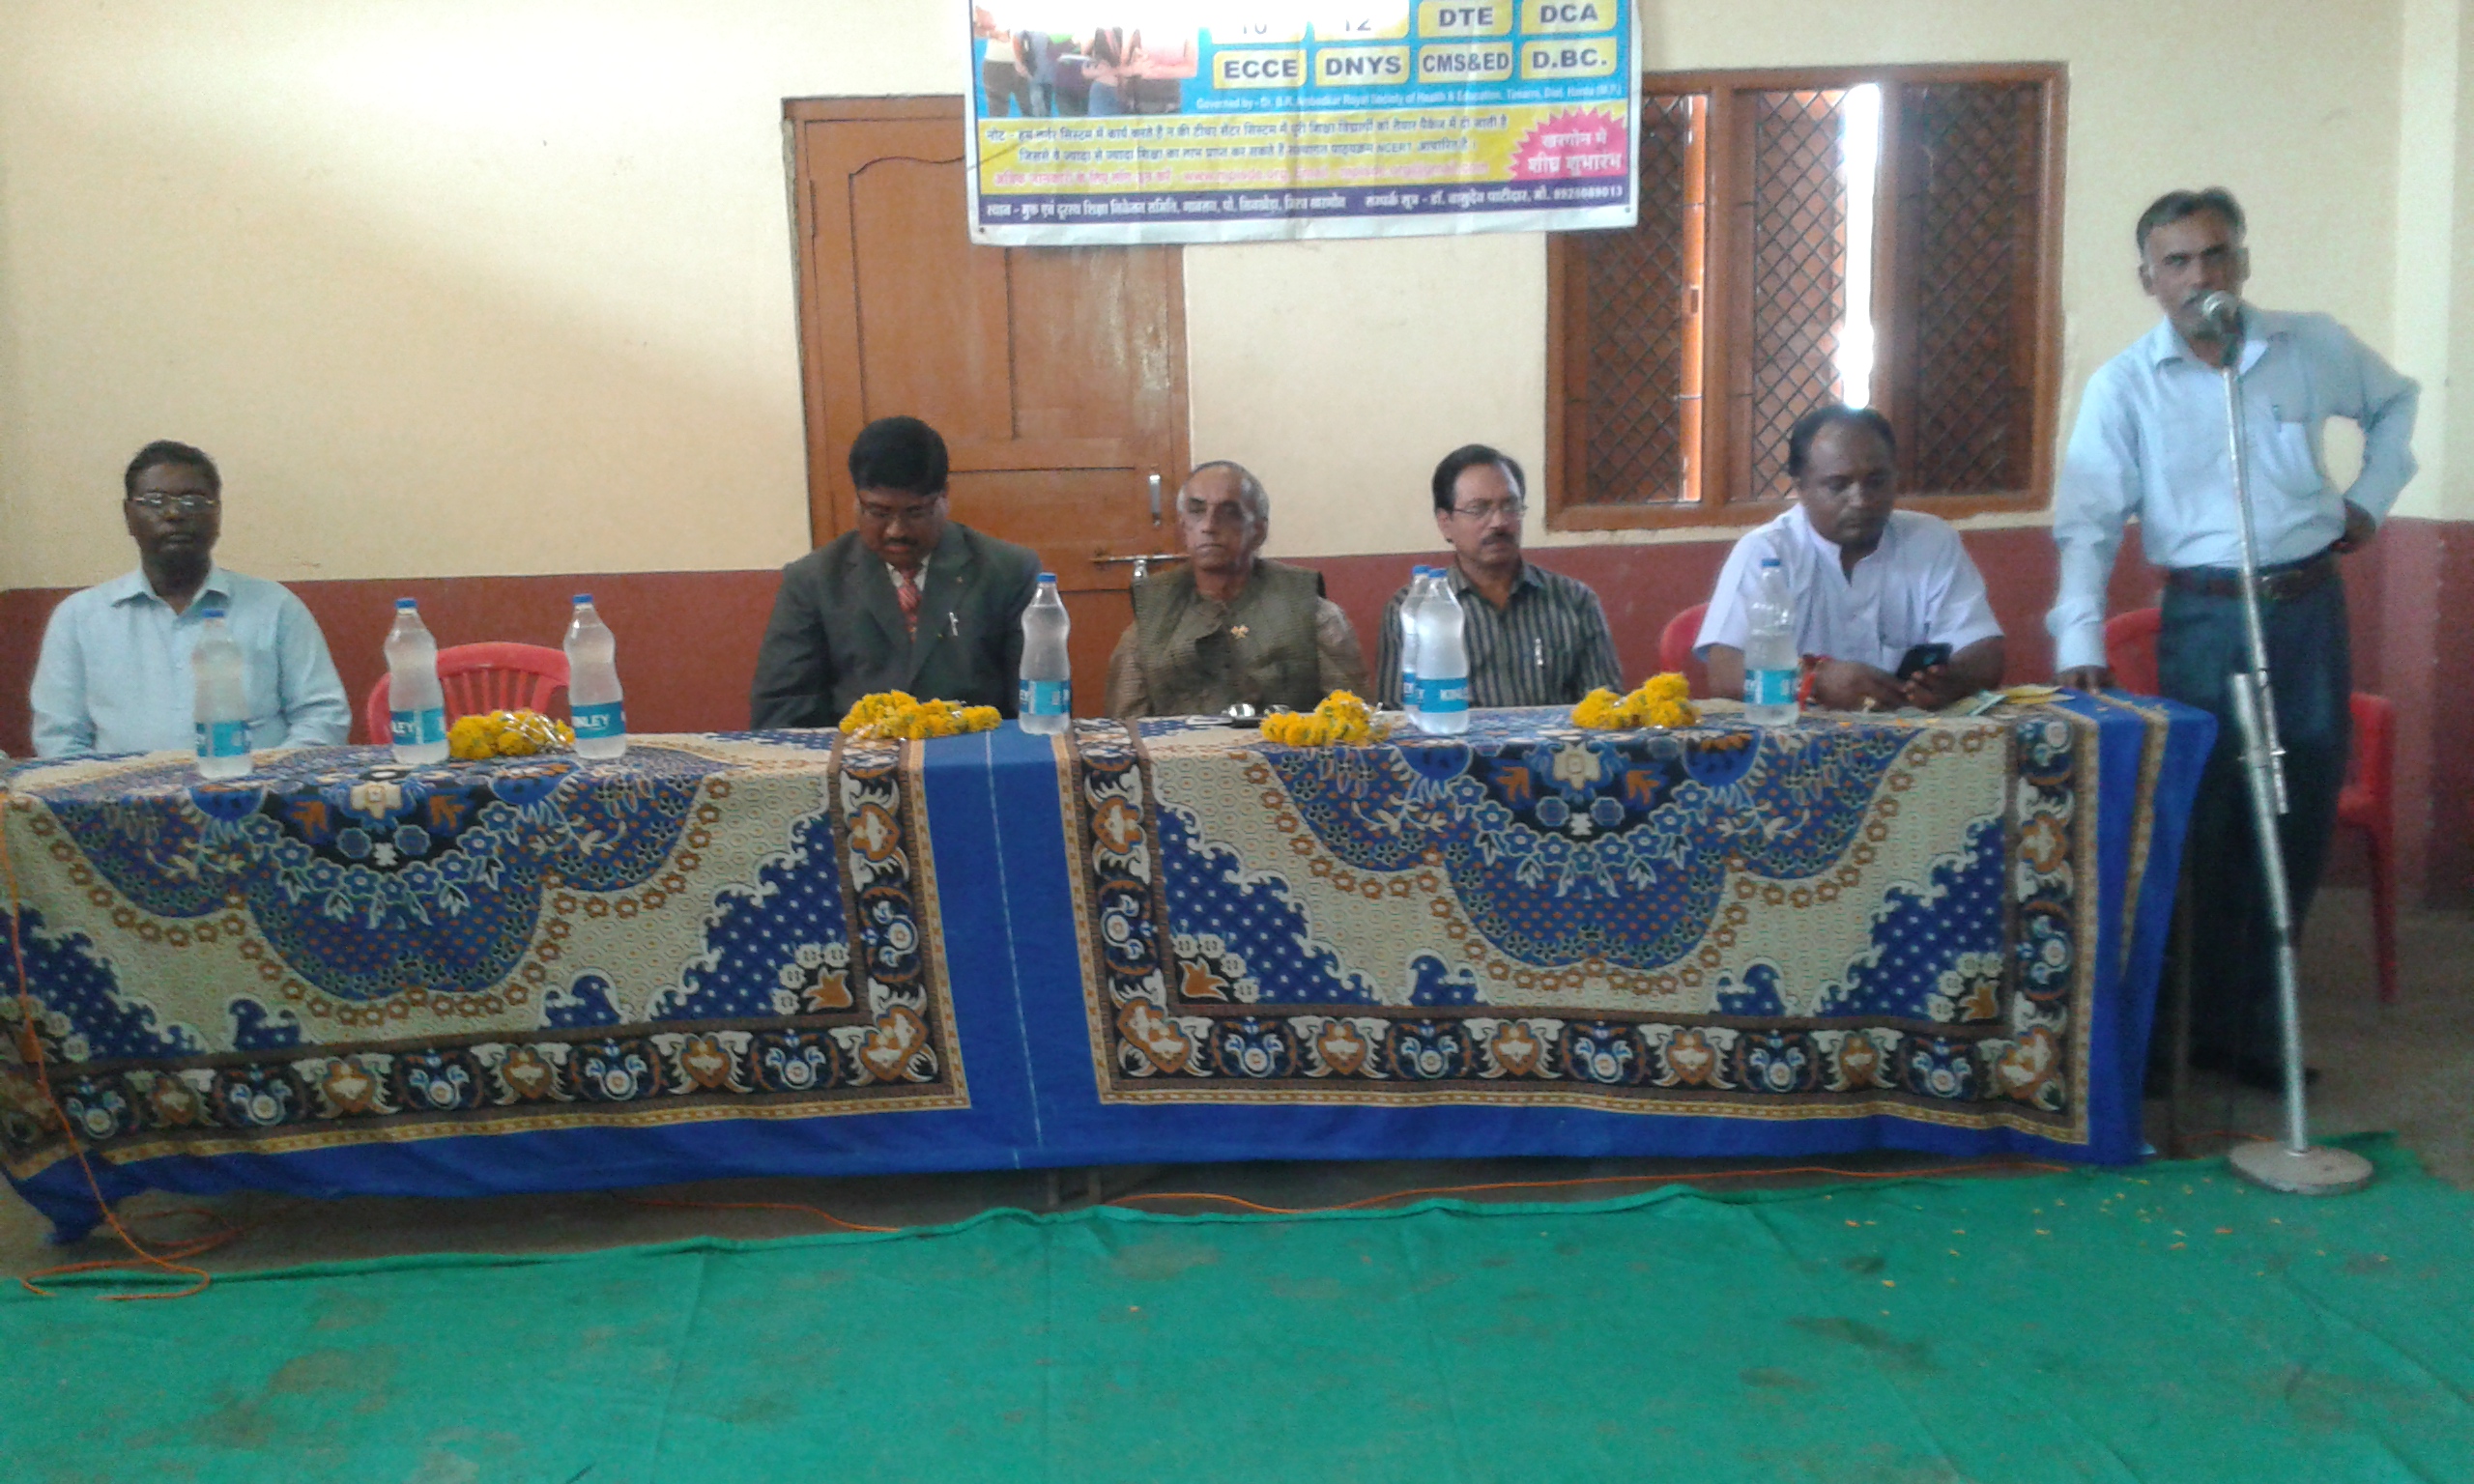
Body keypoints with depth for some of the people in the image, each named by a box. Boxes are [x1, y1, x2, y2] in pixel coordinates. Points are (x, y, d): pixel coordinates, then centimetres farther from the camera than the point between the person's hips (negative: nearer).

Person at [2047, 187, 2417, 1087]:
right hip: (2205, 617, -3)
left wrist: (2370, 497, 10)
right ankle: (2211, 1028, 14)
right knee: (2210, 829, 1)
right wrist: (2080, 643, -26)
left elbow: (2394, 404, 23)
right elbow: (2089, 523, -15)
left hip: (2309, 607, 3)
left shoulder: (2313, 347, 2)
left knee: (2303, 819, 7)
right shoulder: (2123, 386, -7)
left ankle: (2252, 1022, 22)